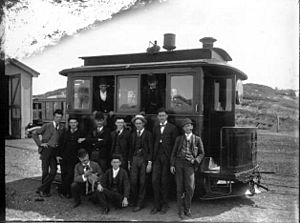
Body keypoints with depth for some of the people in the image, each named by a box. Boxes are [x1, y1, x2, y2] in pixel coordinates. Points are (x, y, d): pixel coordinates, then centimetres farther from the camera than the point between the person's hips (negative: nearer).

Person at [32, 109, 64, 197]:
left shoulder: (61, 128, 13)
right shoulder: (47, 126, 1)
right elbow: (34, 133, -1)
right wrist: (40, 143, -6)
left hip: (55, 151, 4)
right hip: (46, 149, -4)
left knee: (53, 171, -4)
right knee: (45, 171, 0)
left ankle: (41, 189, 8)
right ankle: (45, 191, 15)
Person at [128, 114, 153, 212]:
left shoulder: (148, 134, 0)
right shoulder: (133, 134, 13)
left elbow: (150, 149, -4)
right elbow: (131, 149, 15)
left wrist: (149, 163, -10)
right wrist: (129, 161, 11)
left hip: (144, 159, -3)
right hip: (134, 159, 3)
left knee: (142, 182, 1)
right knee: (133, 181, -1)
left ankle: (139, 204, 10)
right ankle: (134, 201, 17)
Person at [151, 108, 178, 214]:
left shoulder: (172, 128, 2)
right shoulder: (155, 128, 15)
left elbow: (175, 144, -1)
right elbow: (154, 143, 15)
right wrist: (152, 156, 6)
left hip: (167, 157, -3)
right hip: (157, 157, 3)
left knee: (164, 181, 3)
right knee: (155, 180, -2)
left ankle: (164, 204, 17)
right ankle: (157, 205, 8)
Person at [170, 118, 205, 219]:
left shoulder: (197, 139, 11)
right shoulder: (179, 138, 15)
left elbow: (201, 153, 12)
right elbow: (174, 152, 13)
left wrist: (195, 160, -6)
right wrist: (172, 165, 3)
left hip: (189, 165, -1)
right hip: (178, 163, 1)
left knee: (190, 188, -10)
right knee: (179, 188, 2)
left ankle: (187, 209, 10)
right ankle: (180, 211, 12)